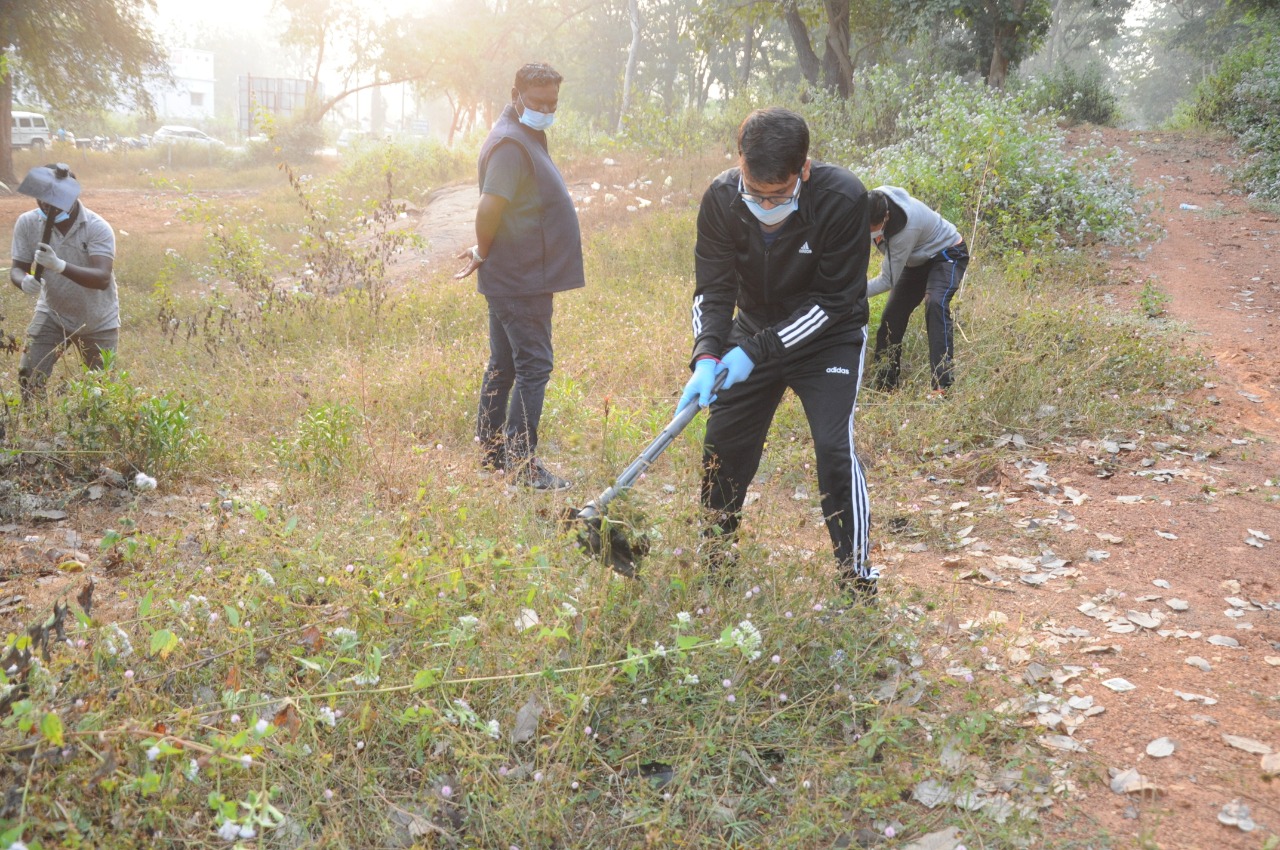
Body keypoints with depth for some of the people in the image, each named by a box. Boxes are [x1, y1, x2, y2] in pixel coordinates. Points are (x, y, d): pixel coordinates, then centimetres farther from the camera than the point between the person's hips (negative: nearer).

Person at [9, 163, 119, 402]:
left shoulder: (98, 228, -24)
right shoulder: (27, 223, -14)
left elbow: (103, 278, -35)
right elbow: (17, 268, -9)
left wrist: (60, 266, -51)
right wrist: (24, 281, -34)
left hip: (98, 321, -2)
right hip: (52, 315, 2)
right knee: (29, 375, -11)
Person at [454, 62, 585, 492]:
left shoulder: (526, 138, 16)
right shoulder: (511, 144, -17)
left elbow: (492, 211, 21)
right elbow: (489, 208, -26)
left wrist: (485, 251, 12)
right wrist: (483, 252, -11)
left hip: (511, 279, 10)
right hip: (522, 281, -10)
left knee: (503, 365, 15)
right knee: (533, 367, -7)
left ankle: (490, 452, 24)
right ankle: (521, 464, -3)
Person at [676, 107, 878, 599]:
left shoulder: (843, 199, -30)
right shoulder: (721, 199, -20)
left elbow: (834, 300, -24)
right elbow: (713, 289, -14)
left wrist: (757, 350, -29)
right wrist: (707, 356, -32)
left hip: (827, 338, -4)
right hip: (754, 334, 4)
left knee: (834, 445, -17)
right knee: (723, 442, 7)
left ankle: (856, 574, -2)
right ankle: (713, 553, 30)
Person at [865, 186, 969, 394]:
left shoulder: (907, 227, -41)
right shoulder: (872, 204, -22)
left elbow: (888, 280, -33)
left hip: (947, 254, -8)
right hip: (917, 259, 8)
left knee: (935, 304, -32)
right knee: (892, 315, 3)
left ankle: (942, 387, -38)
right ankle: (884, 389, 14)